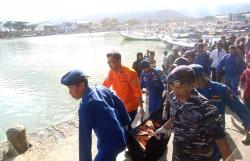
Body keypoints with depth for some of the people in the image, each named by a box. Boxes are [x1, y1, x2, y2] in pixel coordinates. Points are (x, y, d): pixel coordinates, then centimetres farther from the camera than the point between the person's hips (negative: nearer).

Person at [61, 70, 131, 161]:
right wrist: (126, 123, 20)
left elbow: (84, 138, -22)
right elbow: (120, 104, 9)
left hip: (109, 145, -9)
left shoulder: (85, 106, -24)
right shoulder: (102, 89, -1)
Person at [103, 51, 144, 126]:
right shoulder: (111, 72, -3)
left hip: (130, 108, -5)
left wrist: (141, 107, -15)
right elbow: (105, 85, 11)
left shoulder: (130, 73, -20)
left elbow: (137, 91, -17)